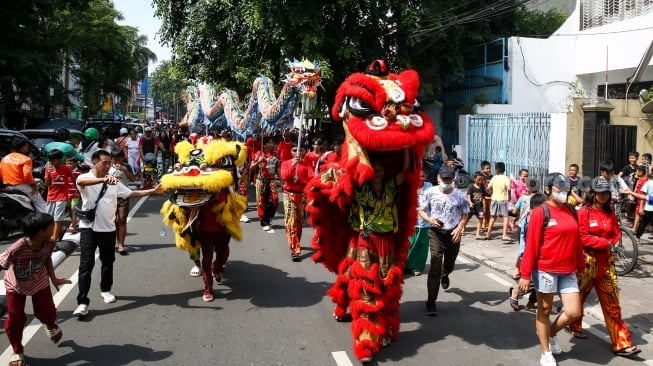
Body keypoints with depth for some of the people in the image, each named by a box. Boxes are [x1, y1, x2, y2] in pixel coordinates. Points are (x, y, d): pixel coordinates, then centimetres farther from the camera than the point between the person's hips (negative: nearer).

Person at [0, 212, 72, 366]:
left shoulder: (49, 243, -25)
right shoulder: (16, 250, -42)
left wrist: (53, 278, 1)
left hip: (39, 282, 3)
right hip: (16, 286, -3)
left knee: (46, 313, 7)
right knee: (15, 320, -2)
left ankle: (51, 326, 46)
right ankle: (17, 352, 22)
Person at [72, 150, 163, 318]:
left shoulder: (113, 181, 7)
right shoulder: (85, 178, -8)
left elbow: (131, 193, 11)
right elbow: (81, 182, -33)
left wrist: (153, 191, 3)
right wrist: (104, 179, -50)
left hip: (108, 228, 5)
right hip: (89, 227, -5)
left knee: (108, 262, 15)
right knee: (86, 264, -7)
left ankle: (105, 290, 36)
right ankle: (82, 302, -7)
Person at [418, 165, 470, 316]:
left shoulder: (458, 195, -2)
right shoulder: (431, 192, -5)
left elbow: (465, 214, 6)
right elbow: (421, 210, 2)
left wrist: (460, 228, -12)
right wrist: (430, 220, -18)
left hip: (453, 234, 2)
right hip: (436, 233, -2)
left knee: (449, 264, 20)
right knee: (435, 267, -12)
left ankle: (445, 276, 61)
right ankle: (431, 302, -11)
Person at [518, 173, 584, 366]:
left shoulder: (571, 211, 8)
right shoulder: (540, 212, -10)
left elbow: (577, 241, 14)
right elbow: (531, 245, -12)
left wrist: (581, 267, 16)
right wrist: (526, 274, -13)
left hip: (568, 271, 5)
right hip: (546, 270, -5)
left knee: (574, 312, 2)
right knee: (545, 310, 9)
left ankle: (551, 334, 31)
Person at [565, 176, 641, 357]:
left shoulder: (610, 212, 8)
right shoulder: (584, 212, -10)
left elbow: (616, 233, 11)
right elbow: (582, 237, -16)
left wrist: (611, 243, -8)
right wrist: (604, 243, -14)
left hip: (606, 261, 5)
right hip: (587, 260, -5)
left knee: (612, 303, 3)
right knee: (579, 295, 12)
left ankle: (621, 344, 3)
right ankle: (574, 326, 38)